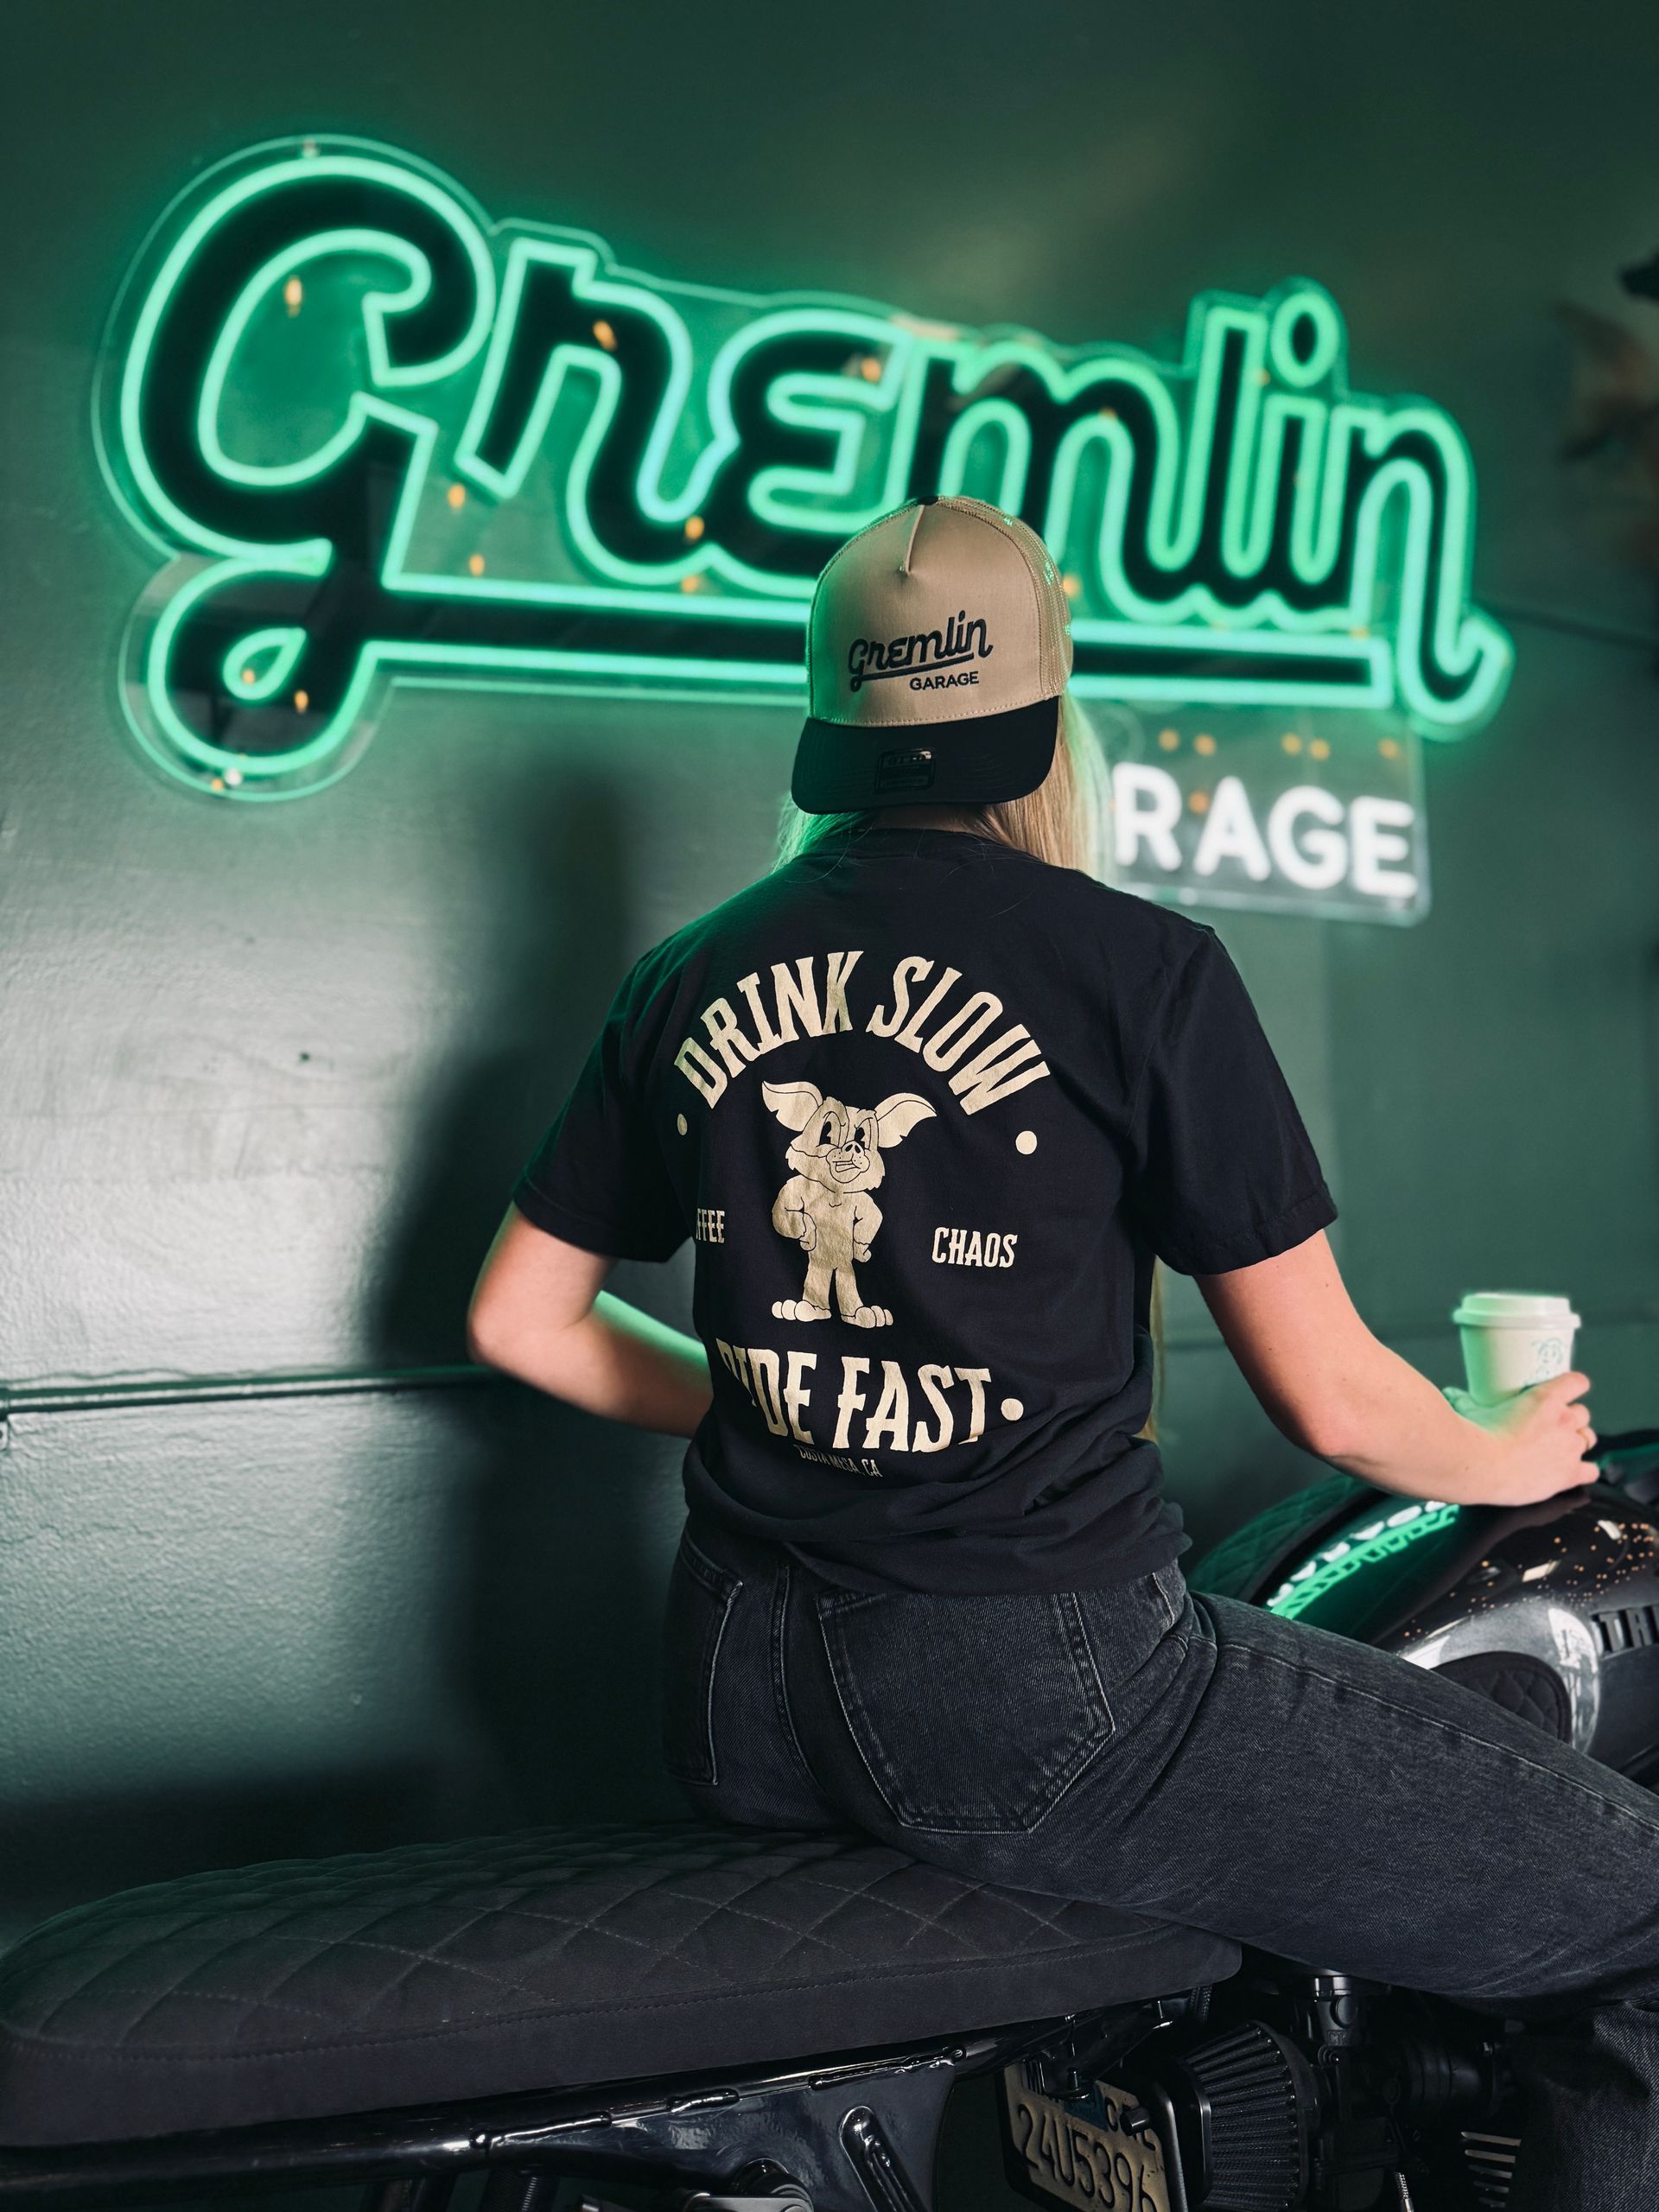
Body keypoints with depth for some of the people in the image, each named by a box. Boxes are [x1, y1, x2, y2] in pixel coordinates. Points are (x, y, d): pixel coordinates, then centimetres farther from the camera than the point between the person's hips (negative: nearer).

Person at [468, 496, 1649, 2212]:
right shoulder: (1140, 969, -9)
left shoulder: (688, 975, 7)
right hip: (1044, 1710, -7)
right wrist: (1511, 1456, 14)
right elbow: (1324, 1396, -6)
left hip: (738, 1702, 7)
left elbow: (518, 1319, 14)